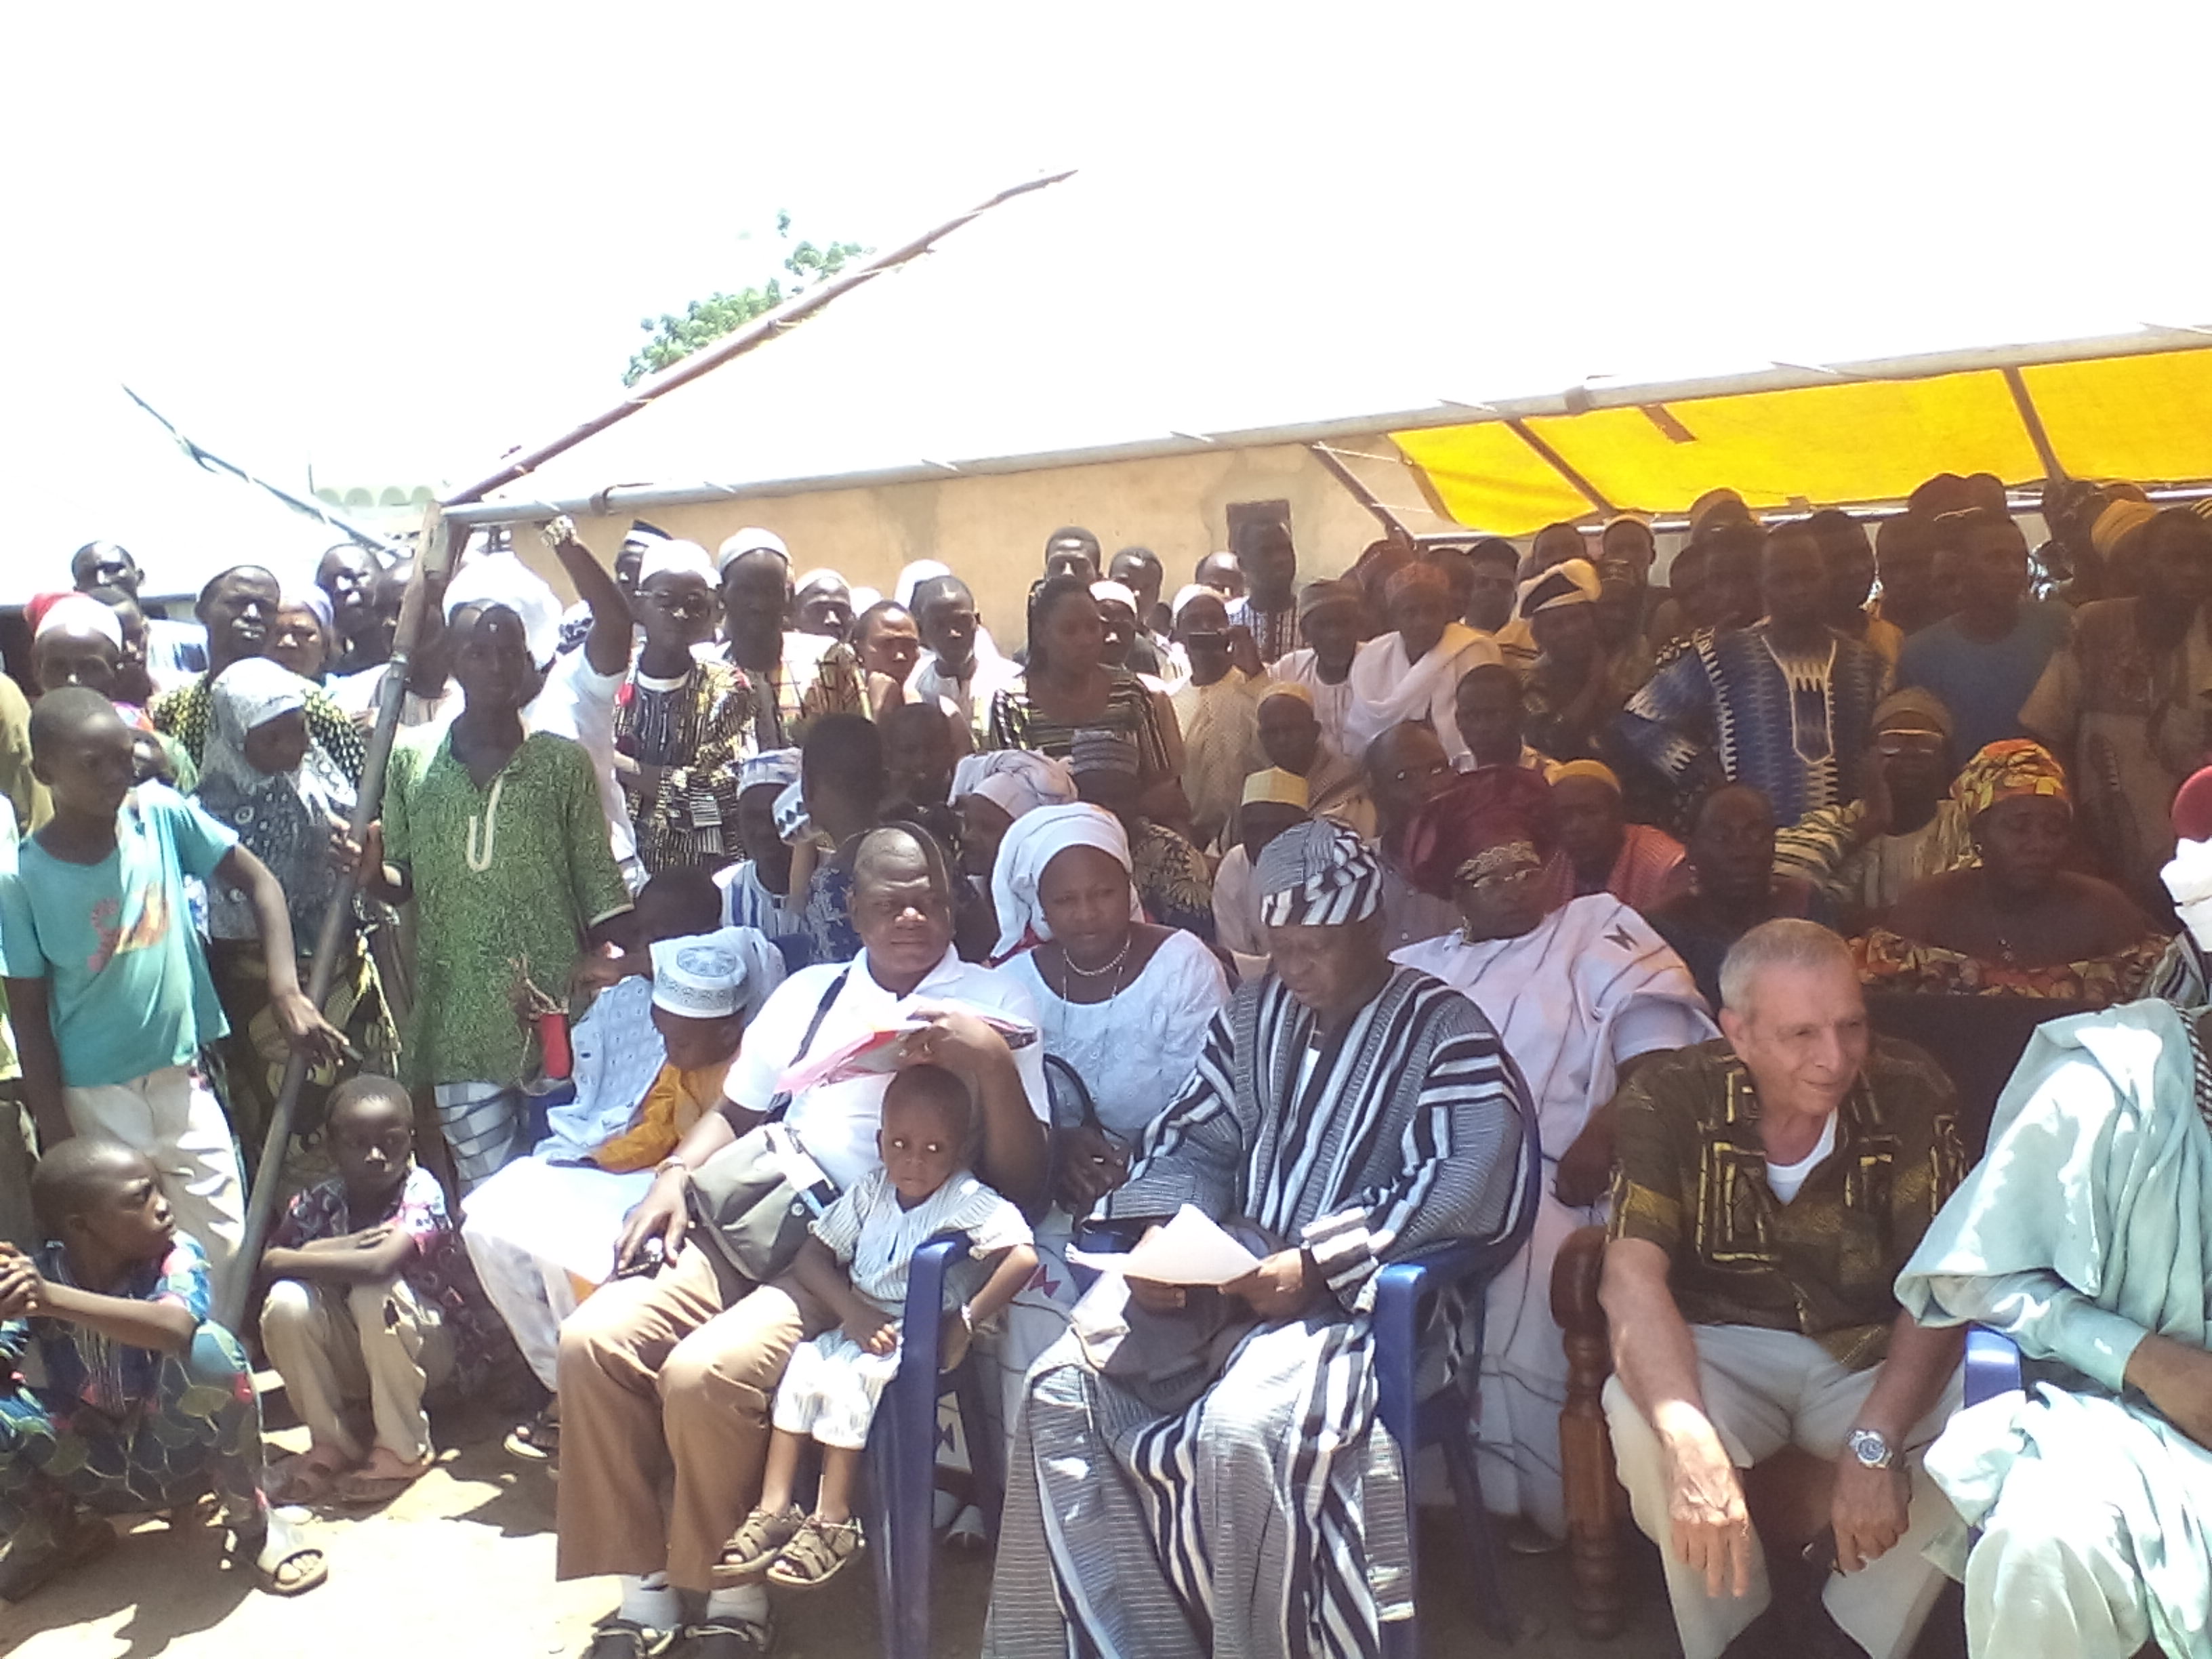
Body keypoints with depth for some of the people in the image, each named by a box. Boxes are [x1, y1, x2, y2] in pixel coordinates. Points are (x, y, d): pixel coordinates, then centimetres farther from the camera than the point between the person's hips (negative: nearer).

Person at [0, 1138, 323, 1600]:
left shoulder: (176, 1255, -18)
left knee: (208, 1347, -32)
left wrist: (53, 1300, -49)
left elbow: (176, 1328, -40)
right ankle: (51, 1532, 8)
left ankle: (251, 1522, -9)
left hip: (177, 1454, -3)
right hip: (94, 1469, 3)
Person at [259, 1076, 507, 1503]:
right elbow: (268, 1262, -14)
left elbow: (378, 1264, -38)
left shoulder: (421, 1191, -22)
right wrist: (336, 1249, -28)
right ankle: (331, 1445, -4)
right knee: (286, 1303, -23)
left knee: (374, 1292, -34)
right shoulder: (318, 1203, -8)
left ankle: (404, 1449, -14)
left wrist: (294, 1259, -26)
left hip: (431, 1349, -4)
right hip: (353, 1357, 4)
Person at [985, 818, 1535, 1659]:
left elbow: (1477, 1177, -18)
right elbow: (1192, 1141, 15)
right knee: (1061, 1387, -13)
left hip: (1359, 1296, -6)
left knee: (1242, 1431, -34)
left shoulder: (1443, 1028, -4)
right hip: (1227, 1276, 6)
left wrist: (1315, 1265, -22)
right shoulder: (1253, 1012, 15)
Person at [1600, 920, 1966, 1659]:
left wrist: (1875, 1443, -31)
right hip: (1723, 1345, -1)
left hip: (1870, 1353, 2)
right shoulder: (1671, 1099, -14)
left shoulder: (1911, 1094, -12)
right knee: (1637, 1419, -32)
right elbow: (1633, 1275, -23)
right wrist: (1697, 1454, -39)